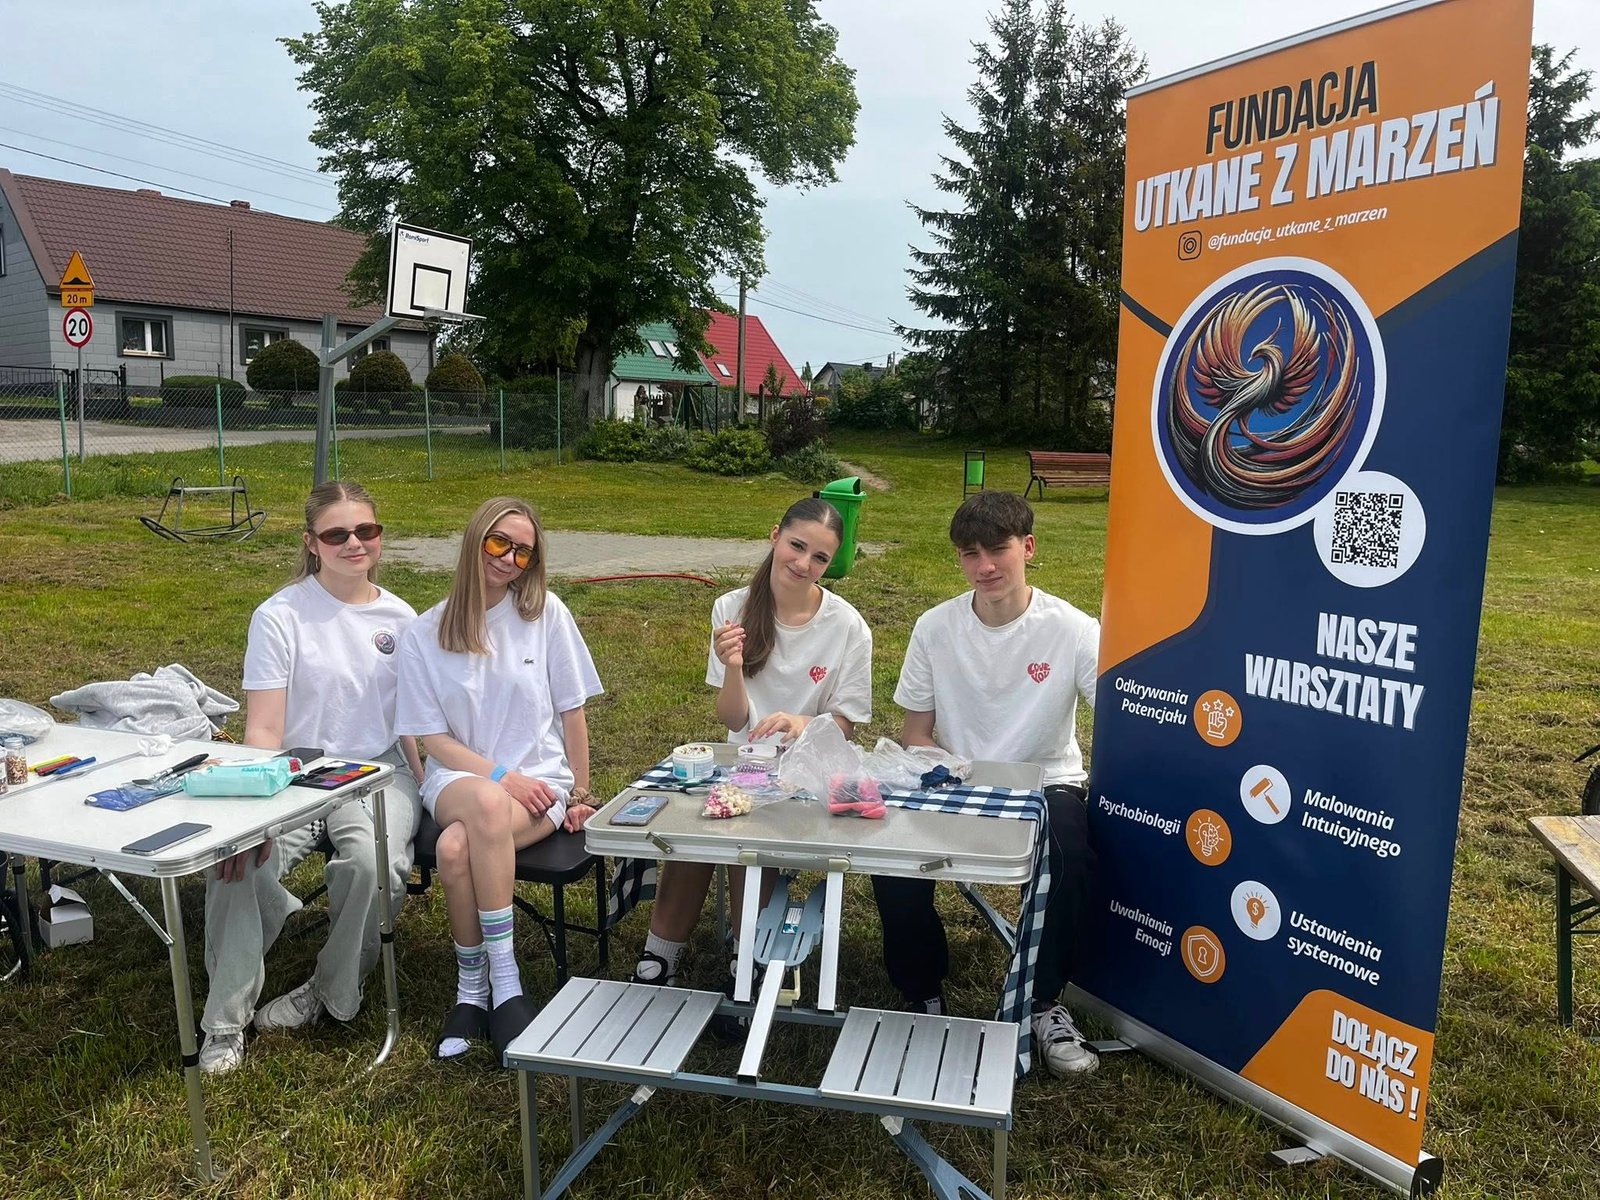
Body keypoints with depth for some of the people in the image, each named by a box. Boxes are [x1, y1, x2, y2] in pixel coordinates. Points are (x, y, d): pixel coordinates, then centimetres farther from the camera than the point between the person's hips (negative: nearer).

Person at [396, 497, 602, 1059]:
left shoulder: (546, 612, -1)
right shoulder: (424, 634, 1)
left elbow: (572, 712, 4)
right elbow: (435, 739, -1)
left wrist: (580, 795, 4)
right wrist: (502, 777, -15)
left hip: (540, 780, -1)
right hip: (459, 777, 1)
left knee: (457, 848, -33)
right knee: (488, 803, -37)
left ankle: (475, 988, -11)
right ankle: (504, 986, -20)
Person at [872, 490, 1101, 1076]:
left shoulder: (1072, 630, -11)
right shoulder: (936, 627, -4)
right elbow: (916, 732, 3)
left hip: (1046, 783, -1)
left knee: (1071, 864, -32)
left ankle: (1046, 1004, -1)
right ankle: (923, 996, 6)